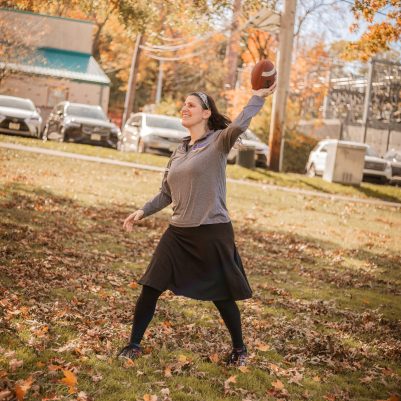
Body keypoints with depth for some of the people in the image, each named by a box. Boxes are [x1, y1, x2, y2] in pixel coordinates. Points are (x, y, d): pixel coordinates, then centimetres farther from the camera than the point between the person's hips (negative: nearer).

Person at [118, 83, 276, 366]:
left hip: (213, 232, -6)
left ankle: (240, 349, 28)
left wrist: (259, 97, -22)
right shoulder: (178, 152, 13)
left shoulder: (219, 142, -6)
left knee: (222, 297, 7)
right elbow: (166, 194, 18)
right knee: (150, 289, 3)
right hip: (178, 233, 6)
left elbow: (239, 125, -28)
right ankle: (134, 345, 18)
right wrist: (143, 212, 8)